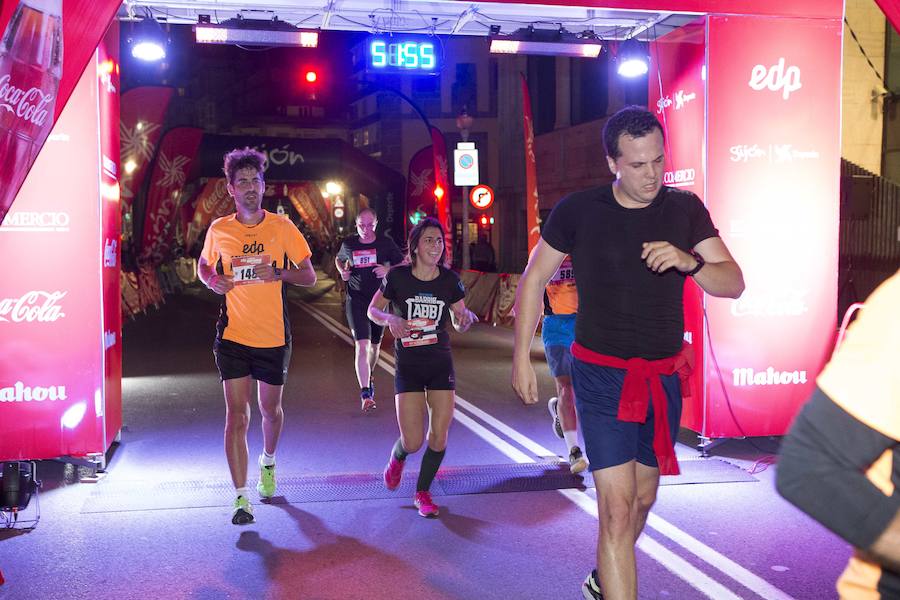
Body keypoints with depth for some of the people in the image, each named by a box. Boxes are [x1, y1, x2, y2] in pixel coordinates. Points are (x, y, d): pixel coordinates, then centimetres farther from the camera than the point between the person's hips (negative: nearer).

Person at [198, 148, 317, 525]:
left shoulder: (282, 227, -3)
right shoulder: (218, 229, 0)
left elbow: (309, 277, -1)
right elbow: (204, 266, 17)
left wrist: (278, 272, -20)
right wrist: (212, 280, -6)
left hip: (273, 336, 1)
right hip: (232, 336, 0)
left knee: (270, 410, 16)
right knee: (237, 415, -7)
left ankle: (268, 462, 47)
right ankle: (241, 498, -3)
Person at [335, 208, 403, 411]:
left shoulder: (386, 243, -1)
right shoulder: (349, 244, 2)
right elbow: (338, 259, 22)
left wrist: (389, 269, -17)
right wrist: (342, 271, 1)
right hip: (356, 300, -2)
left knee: (375, 345, 18)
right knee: (362, 345, -16)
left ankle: (369, 377, 45)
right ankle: (365, 394, -17)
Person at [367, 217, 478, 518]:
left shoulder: (449, 279, -3)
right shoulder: (398, 276, -9)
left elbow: (460, 324, 7)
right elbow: (373, 310, 3)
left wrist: (466, 317, -17)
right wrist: (390, 319, -19)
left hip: (441, 363, 2)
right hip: (407, 365, -2)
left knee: (439, 436, 0)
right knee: (413, 442, -6)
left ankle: (423, 492, 24)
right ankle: (397, 457, 33)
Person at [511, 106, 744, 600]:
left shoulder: (685, 209, 1)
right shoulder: (577, 211, -7)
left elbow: (733, 283, -2)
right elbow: (533, 279, 3)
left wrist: (689, 262, -23)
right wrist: (522, 357, 0)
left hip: (663, 377, 4)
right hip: (601, 374, -4)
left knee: (643, 498, 18)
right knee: (617, 507, -12)